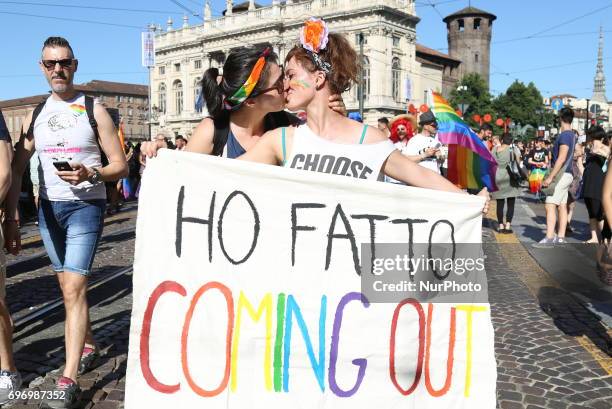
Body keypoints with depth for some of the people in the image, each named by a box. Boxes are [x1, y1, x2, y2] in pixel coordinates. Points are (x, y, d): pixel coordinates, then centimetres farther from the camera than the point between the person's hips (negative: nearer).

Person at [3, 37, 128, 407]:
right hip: (49, 208, 5)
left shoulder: (94, 110, -3)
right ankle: (89, 348, 34)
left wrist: (89, 174, -24)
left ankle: (69, 379, -9)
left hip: (86, 207, -5)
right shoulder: (36, 115, 9)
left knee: (74, 289, -11)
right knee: (69, 287, 14)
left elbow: (121, 167, -5)